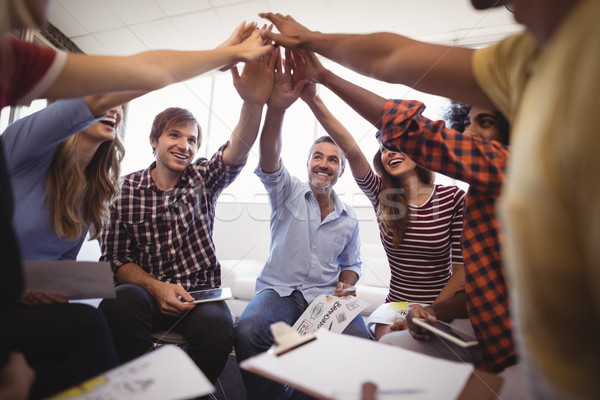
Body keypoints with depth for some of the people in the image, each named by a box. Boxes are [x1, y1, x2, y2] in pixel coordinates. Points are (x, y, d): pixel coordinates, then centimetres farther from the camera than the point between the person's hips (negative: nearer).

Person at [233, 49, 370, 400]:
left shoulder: (349, 219, 12)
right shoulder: (288, 192, 3)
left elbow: (352, 263, 23)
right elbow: (269, 163, -19)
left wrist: (346, 285, -2)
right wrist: (276, 108, -36)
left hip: (326, 297, 2)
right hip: (278, 290, -1)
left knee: (360, 341, -29)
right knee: (248, 330, -34)